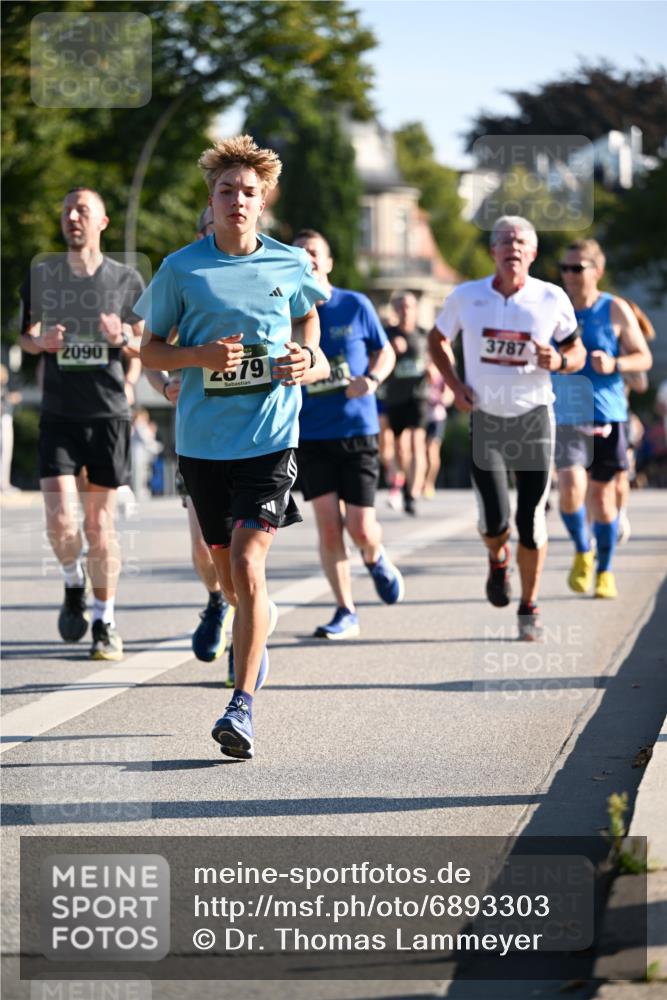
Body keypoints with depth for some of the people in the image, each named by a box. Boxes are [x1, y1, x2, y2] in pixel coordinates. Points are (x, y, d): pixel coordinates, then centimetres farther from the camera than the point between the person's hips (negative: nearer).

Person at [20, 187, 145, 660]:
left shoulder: (126, 279, 2)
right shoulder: (41, 274, 6)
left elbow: (147, 347, 8)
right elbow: (26, 334, 16)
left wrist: (122, 338, -14)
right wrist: (40, 341, -7)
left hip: (108, 413, -1)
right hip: (58, 414, 1)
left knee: (100, 524, 2)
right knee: (60, 519, -11)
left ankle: (105, 622, 15)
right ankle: (74, 584, 20)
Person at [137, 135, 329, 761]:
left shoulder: (290, 267, 4)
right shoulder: (181, 269, 1)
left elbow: (316, 359, 17)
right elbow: (149, 351, 8)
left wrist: (306, 366, -6)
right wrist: (200, 356, -11)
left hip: (271, 435, -2)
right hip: (203, 440, 2)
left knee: (247, 564, -16)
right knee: (225, 567, 14)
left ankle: (242, 707, -15)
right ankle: (254, 641, 46)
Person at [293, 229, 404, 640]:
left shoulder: (356, 306, -1)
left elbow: (385, 352, 10)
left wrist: (372, 378, -10)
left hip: (358, 430, 0)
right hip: (310, 435, 1)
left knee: (360, 528, -5)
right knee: (328, 523, -6)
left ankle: (376, 558, 32)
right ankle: (346, 613, 5)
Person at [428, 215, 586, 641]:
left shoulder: (552, 299, -4)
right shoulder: (467, 297, -2)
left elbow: (577, 351, 7)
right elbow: (438, 339, 14)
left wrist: (560, 361, -17)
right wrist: (454, 384, 0)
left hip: (534, 418, 0)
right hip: (485, 418, 0)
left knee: (532, 522, -1)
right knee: (493, 521, -9)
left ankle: (529, 607, 18)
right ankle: (498, 559, 29)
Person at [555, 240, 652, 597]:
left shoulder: (615, 310, -1)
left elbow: (644, 358, 1)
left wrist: (614, 365, -17)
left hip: (607, 414, 0)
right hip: (565, 415, 0)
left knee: (602, 494, 7)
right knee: (571, 487, -19)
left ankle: (604, 571, 25)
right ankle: (582, 551, 7)